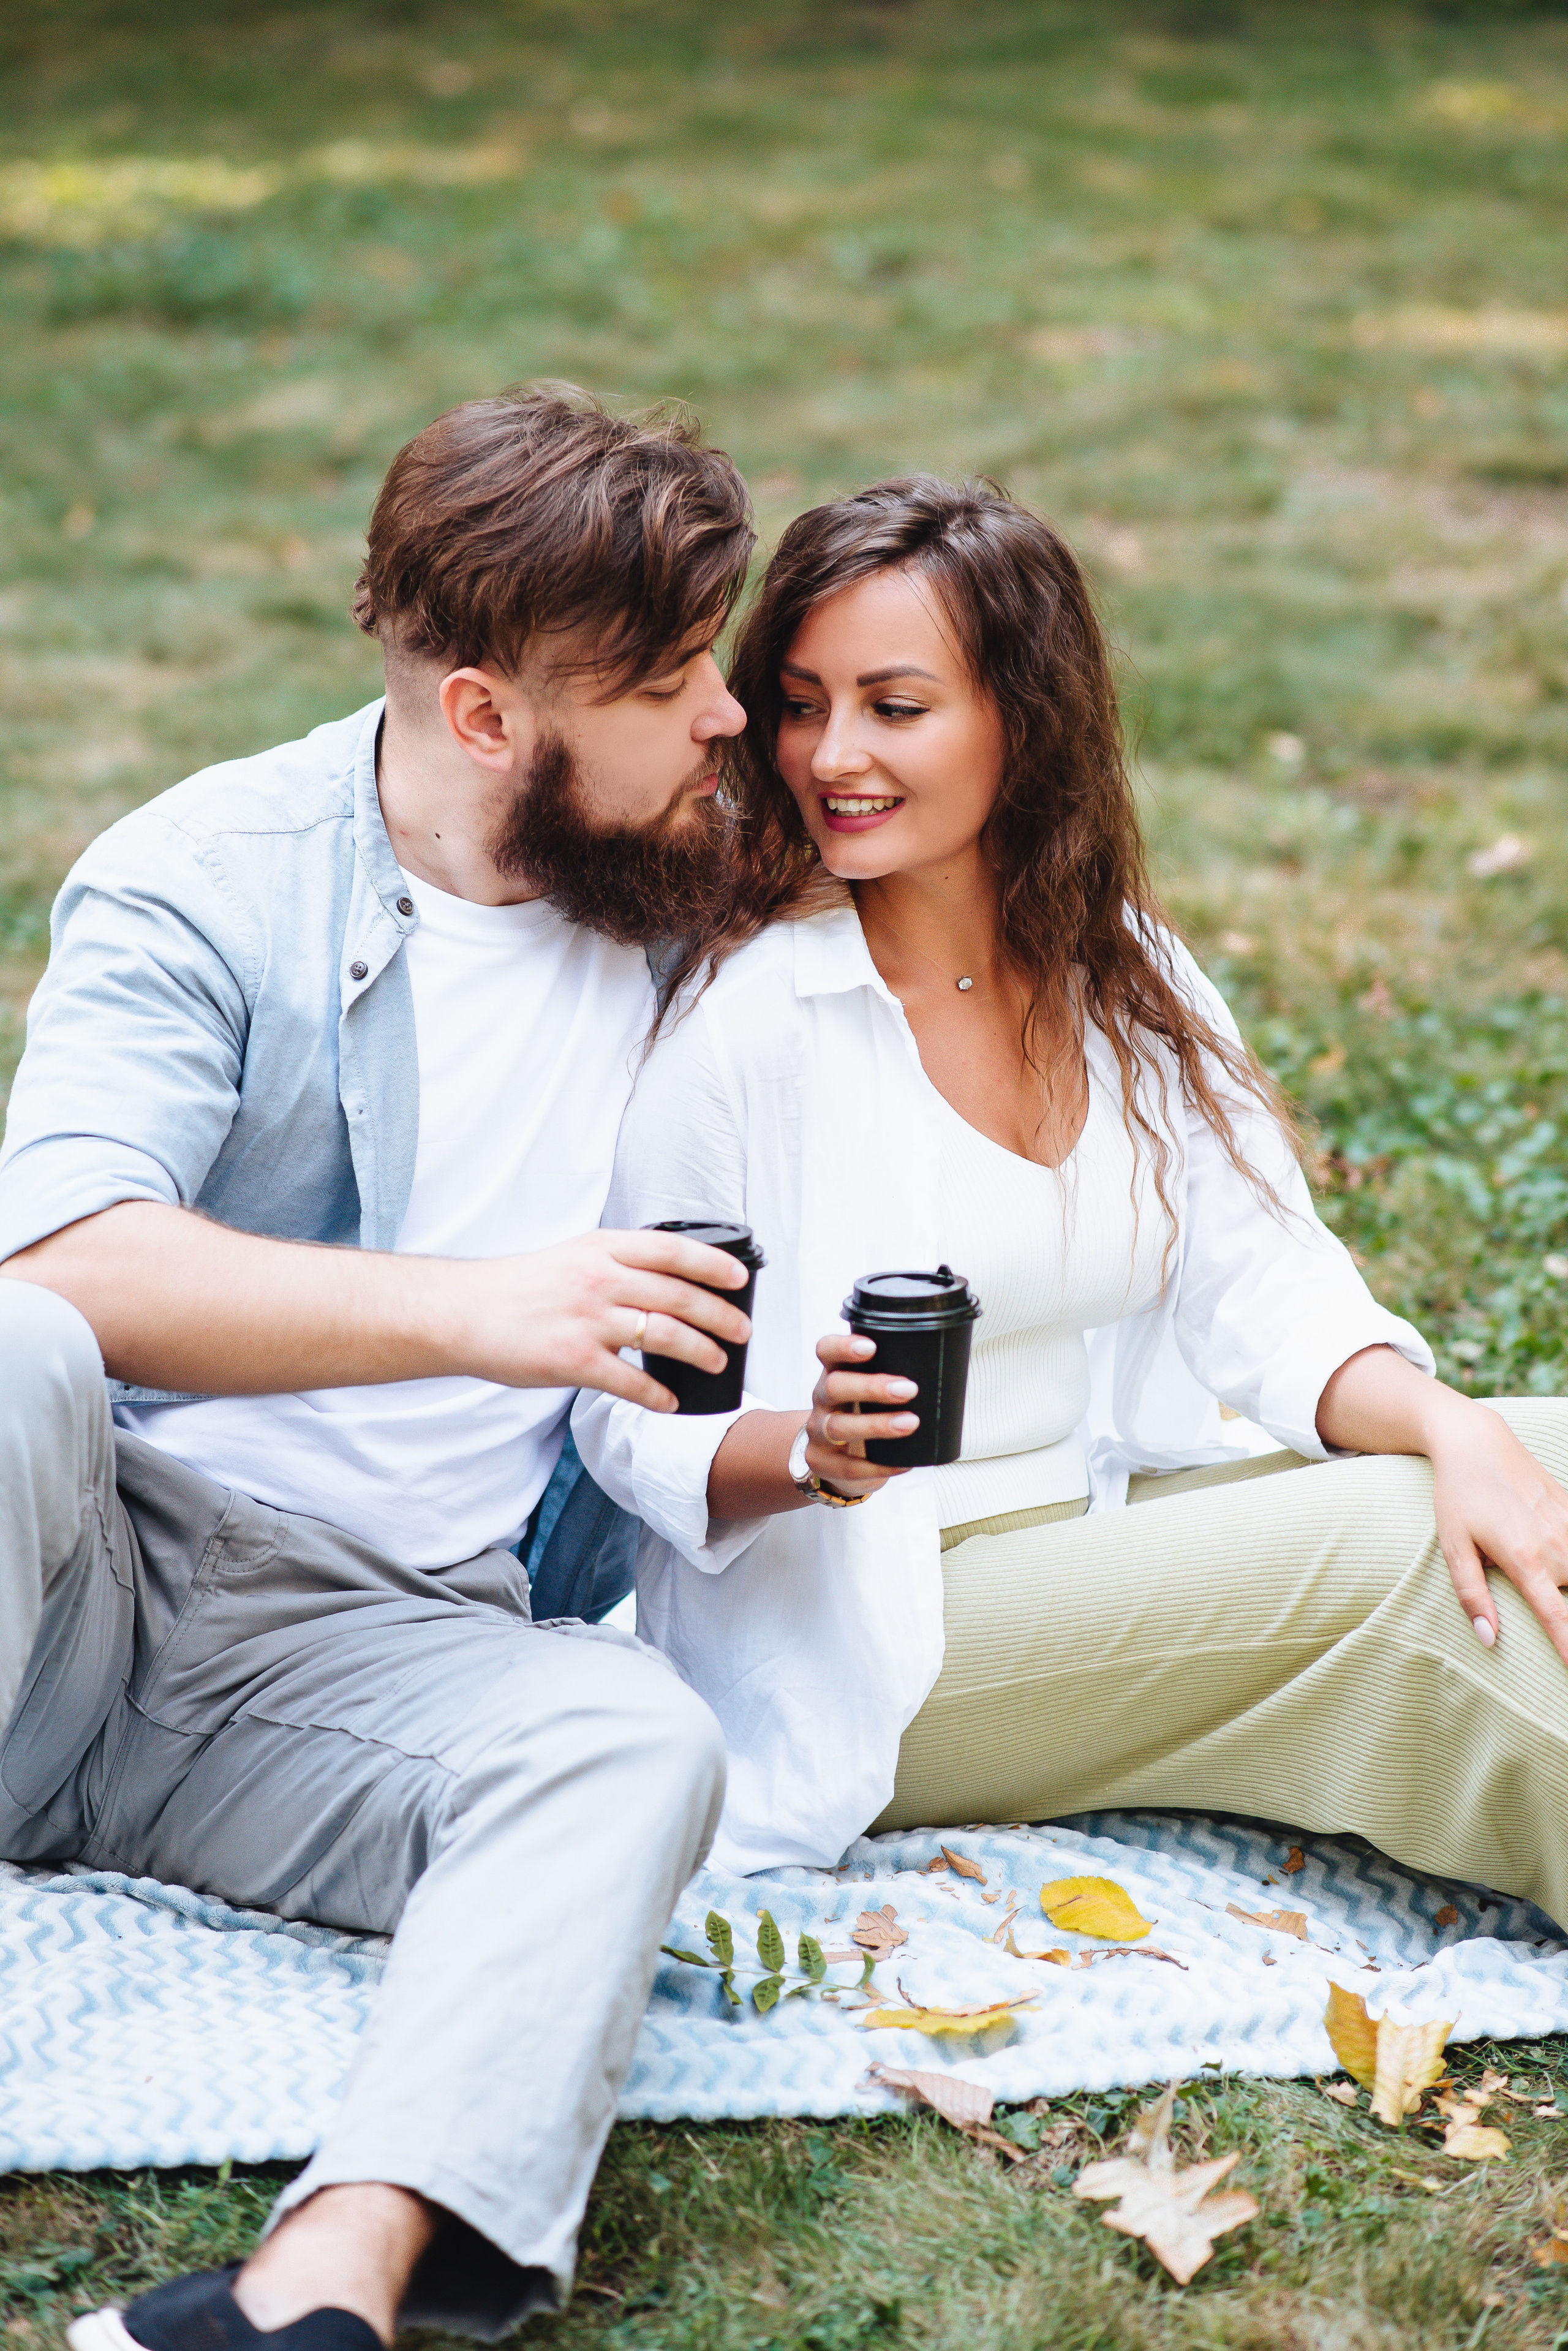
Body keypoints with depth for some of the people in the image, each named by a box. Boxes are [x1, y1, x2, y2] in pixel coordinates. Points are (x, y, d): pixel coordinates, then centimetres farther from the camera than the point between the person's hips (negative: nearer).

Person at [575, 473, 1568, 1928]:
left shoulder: (1132, 976, 6)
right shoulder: (733, 1016, -11)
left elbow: (1270, 1293, -2)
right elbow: (633, 1419, -9)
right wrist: (811, 1454, -30)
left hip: (1132, 1524, 6)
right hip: (861, 1634, -6)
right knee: (1399, 1552, -24)